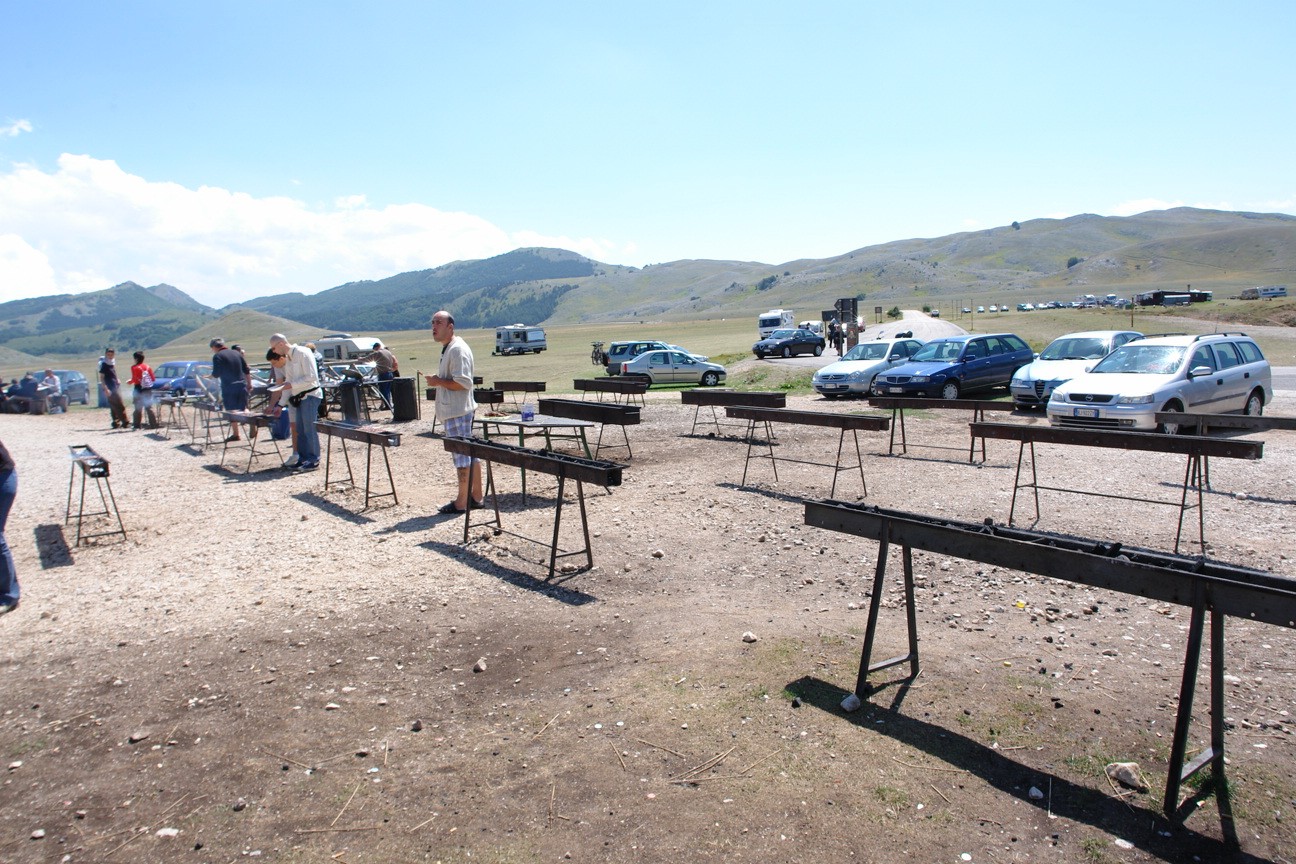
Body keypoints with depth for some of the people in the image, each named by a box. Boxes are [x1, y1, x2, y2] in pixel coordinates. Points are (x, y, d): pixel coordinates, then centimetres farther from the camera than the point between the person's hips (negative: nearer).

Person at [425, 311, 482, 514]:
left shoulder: (458, 349, -16)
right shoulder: (447, 349, 18)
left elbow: (464, 382, -23)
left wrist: (438, 381, -16)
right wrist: (438, 381, 12)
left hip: (458, 412, -11)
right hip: (457, 411, 11)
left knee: (462, 455, -4)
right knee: (471, 454, 13)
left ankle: (461, 503, 2)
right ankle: (476, 497, 21)